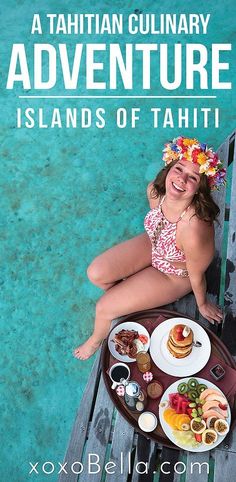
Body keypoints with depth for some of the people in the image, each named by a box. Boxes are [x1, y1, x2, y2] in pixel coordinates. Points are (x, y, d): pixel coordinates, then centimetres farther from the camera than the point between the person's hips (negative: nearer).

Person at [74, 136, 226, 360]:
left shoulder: (195, 229, -44)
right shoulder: (154, 190, -25)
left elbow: (197, 277, -24)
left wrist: (202, 304, -5)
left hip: (174, 274, -5)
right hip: (152, 244, 5)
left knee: (104, 308, -3)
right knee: (95, 274, -10)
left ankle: (96, 340, 34)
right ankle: (125, 293, 24)